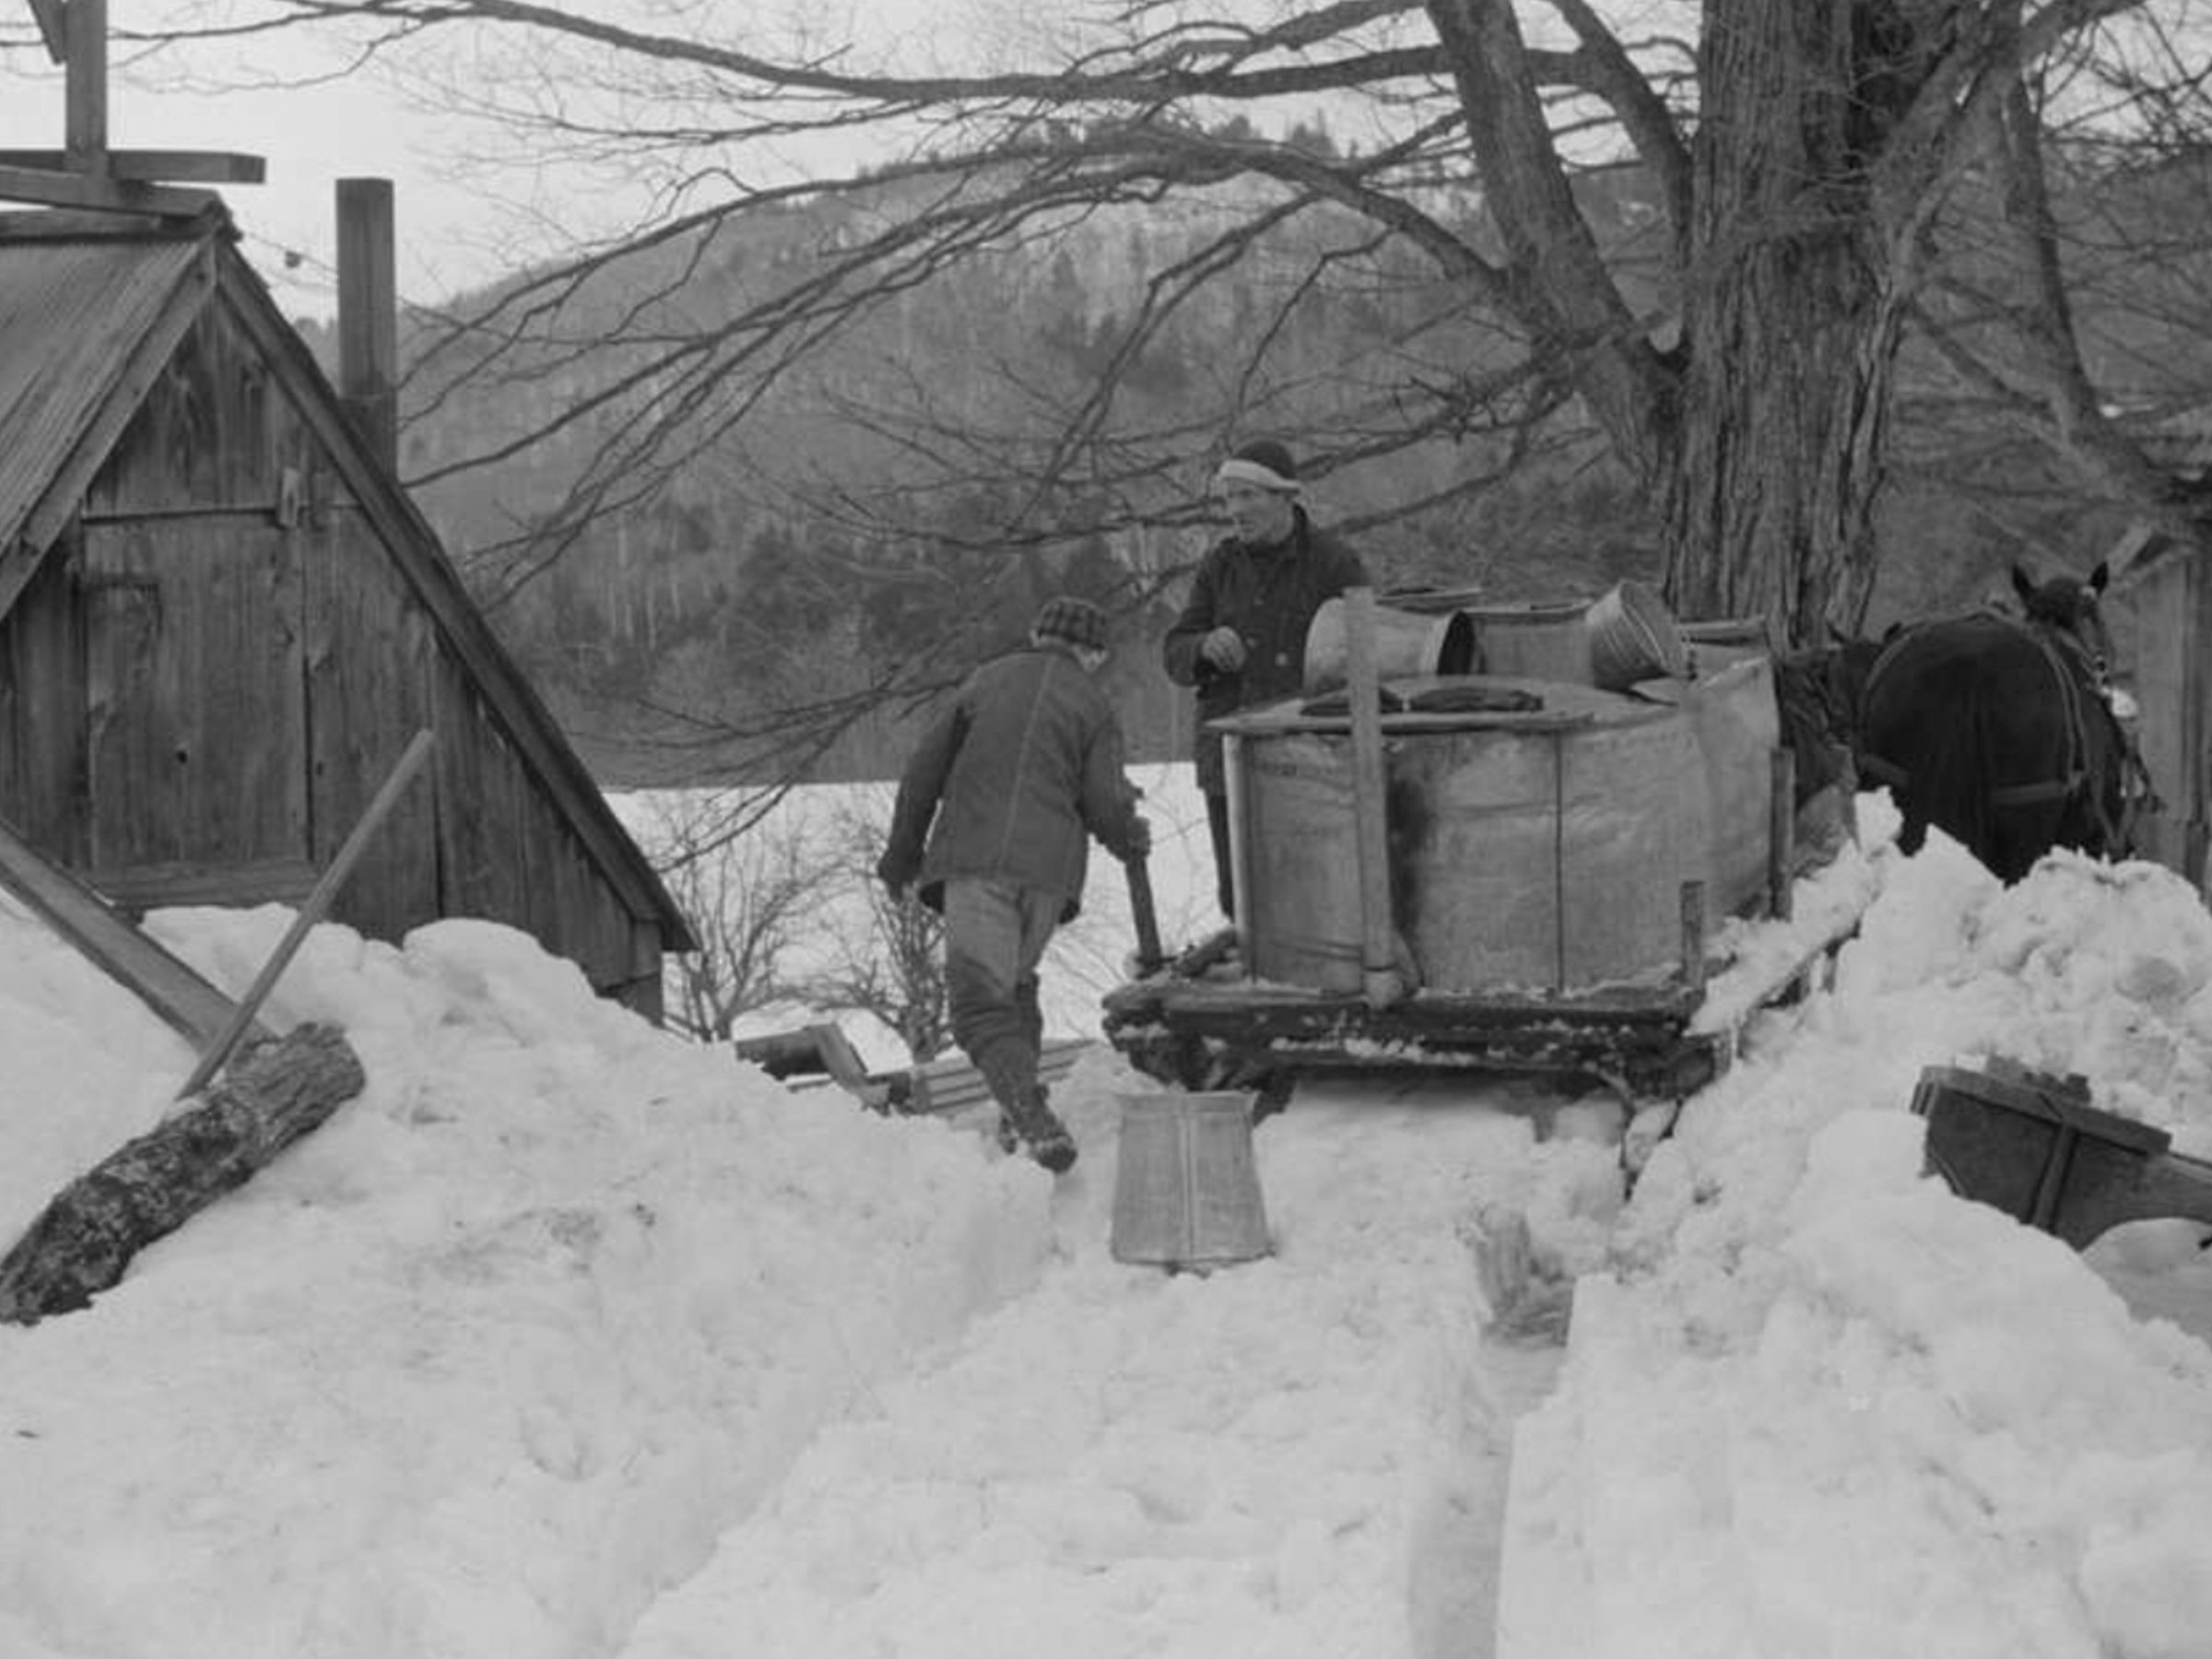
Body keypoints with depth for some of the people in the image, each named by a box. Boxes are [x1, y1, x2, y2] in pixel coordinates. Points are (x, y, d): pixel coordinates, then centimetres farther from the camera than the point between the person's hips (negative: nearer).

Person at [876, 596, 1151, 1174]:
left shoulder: (989, 681, 14)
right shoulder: (1094, 706, 10)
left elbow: (924, 770, 12)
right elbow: (1107, 807, 0)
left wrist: (903, 853, 22)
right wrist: (1132, 839, 23)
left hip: (973, 857, -2)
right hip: (1050, 866, 2)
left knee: (981, 1002, -9)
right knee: (1015, 980, 25)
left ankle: (1036, 1122, -28)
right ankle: (1021, 1114, 22)